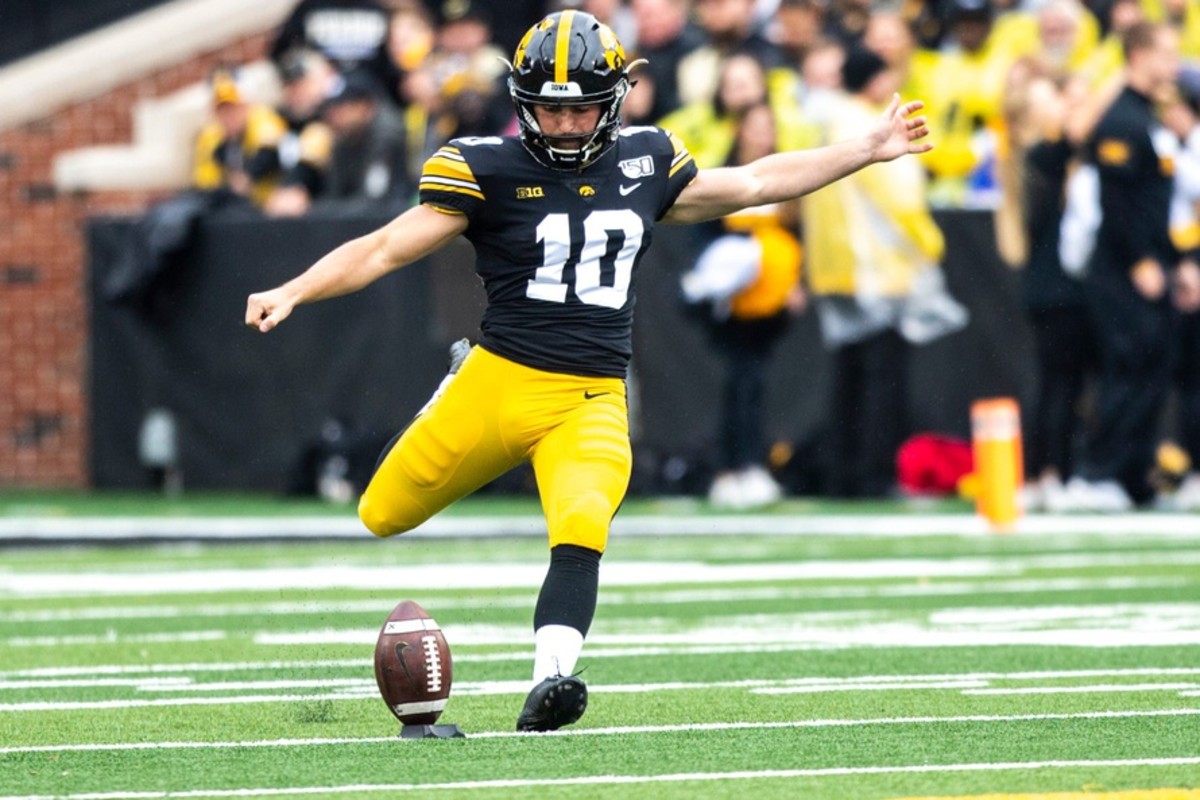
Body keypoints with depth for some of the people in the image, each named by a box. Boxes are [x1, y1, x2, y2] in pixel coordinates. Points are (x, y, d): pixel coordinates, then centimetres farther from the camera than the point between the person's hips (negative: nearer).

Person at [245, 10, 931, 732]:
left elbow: (751, 185, 21)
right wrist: (293, 292, -21)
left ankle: (551, 681, -32)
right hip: (503, 382, -1)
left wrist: (866, 151, 23)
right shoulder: (487, 170, -5)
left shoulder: (645, 163, 7)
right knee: (383, 516, 11)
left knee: (581, 533, -26)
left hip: (593, 401, 1)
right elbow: (387, 248, -8)